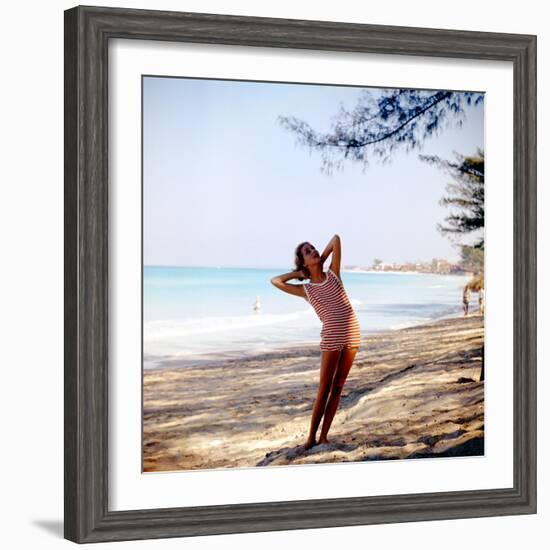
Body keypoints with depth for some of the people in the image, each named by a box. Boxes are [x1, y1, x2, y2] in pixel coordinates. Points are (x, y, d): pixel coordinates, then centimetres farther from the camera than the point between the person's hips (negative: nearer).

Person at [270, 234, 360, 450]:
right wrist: (298, 273, 12)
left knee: (337, 388, 5)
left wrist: (322, 259, 18)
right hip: (332, 338, -3)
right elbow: (276, 281, 6)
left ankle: (323, 436, 11)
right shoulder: (306, 290, 6)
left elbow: (336, 239, 8)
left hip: (352, 335, 3)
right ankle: (311, 436, 6)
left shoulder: (333, 274, 11)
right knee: (324, 390, -2)